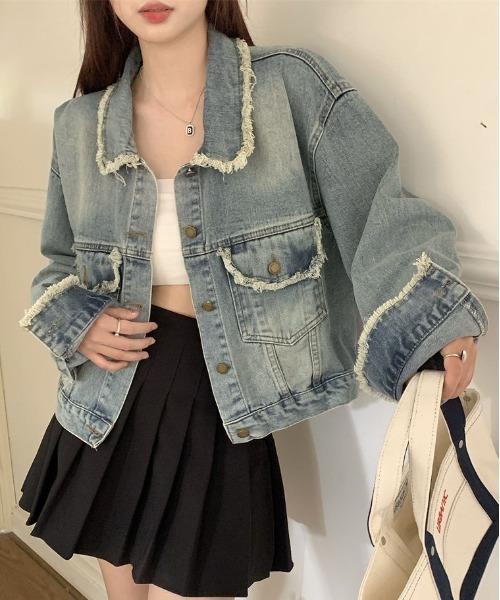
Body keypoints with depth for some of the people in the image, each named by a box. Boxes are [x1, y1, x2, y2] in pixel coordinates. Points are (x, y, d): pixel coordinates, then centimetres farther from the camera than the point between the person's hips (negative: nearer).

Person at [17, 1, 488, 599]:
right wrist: (75, 323, -5)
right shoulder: (78, 125, 2)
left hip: (221, 415, -3)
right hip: (108, 412, 4)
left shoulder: (292, 86, -10)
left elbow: (380, 211, -16)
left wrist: (433, 318, -31)